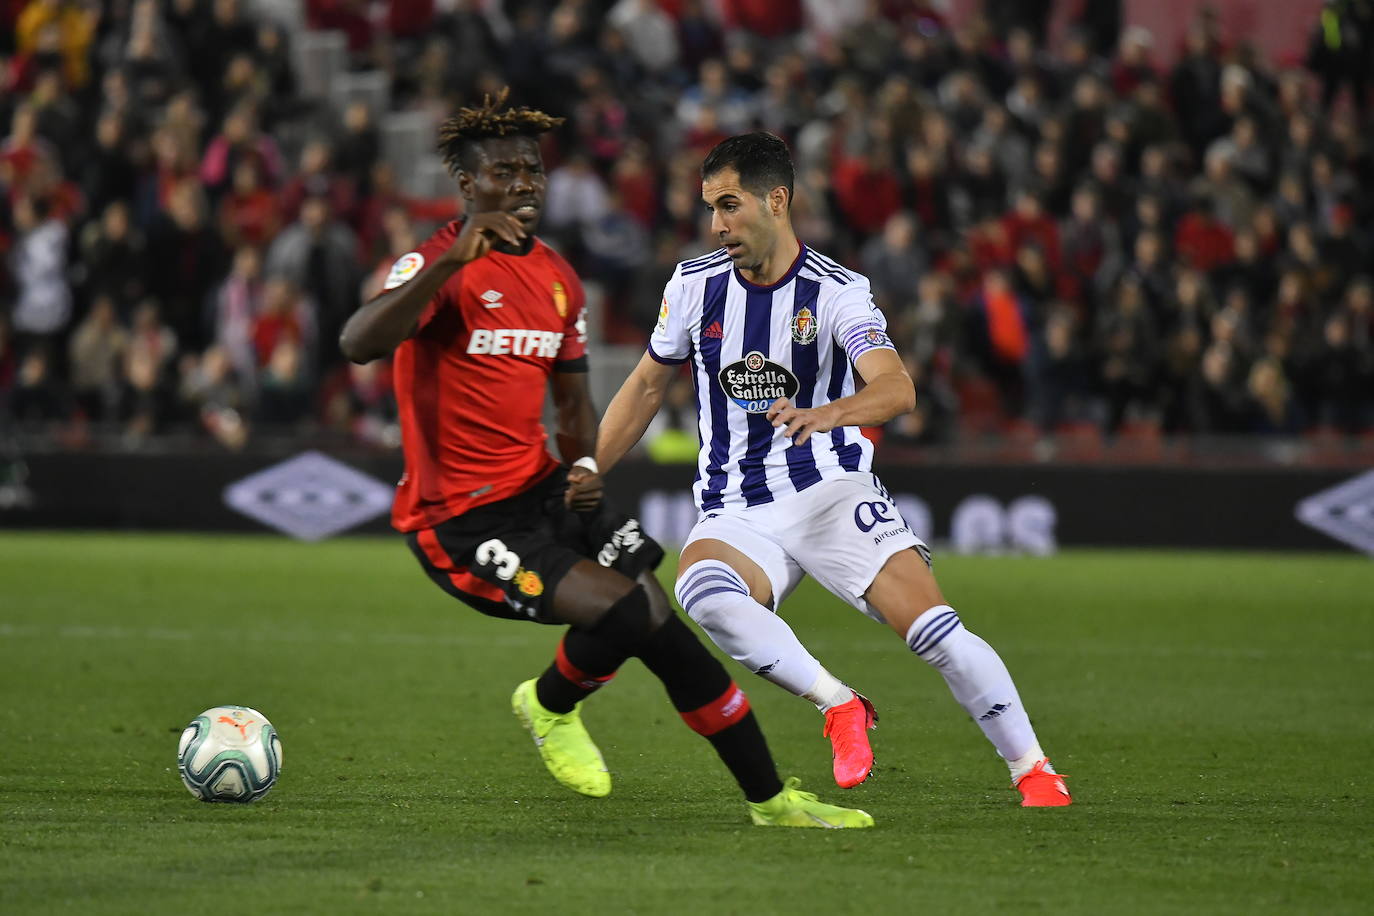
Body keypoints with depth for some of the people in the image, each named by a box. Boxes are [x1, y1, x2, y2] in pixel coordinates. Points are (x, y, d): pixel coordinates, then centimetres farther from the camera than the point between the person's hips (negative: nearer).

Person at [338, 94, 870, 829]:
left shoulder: (557, 278, 12)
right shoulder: (438, 264, -13)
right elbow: (358, 345, -32)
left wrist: (584, 465, 2)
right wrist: (450, 261, -40)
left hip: (543, 490, 7)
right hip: (460, 519, -7)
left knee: (662, 625, -3)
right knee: (622, 609, -22)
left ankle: (771, 800, 9)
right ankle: (550, 705, 10)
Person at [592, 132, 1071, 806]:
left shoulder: (836, 292, -9)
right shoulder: (695, 284, 3)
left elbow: (898, 389, -26)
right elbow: (646, 387, 17)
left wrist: (828, 413, -47)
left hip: (832, 491, -2)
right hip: (736, 514, 2)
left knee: (938, 633, -19)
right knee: (702, 591, -34)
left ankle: (1034, 772, -2)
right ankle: (839, 706, -20)